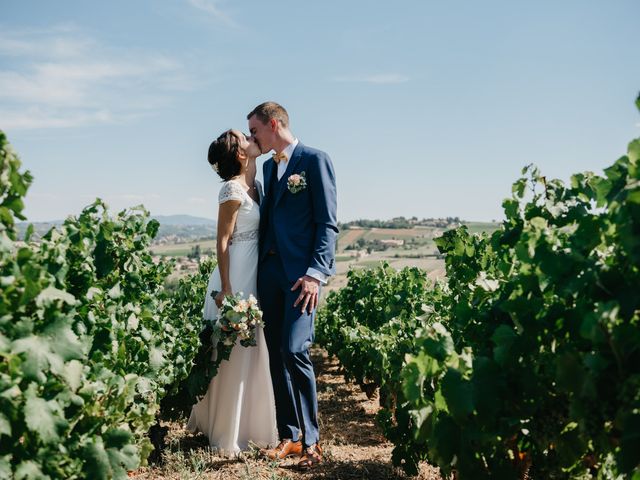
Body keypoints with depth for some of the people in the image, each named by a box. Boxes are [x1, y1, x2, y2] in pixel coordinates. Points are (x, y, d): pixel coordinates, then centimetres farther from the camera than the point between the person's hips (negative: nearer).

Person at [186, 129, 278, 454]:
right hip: (236, 276, -9)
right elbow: (222, 242, -15)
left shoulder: (255, 186, 11)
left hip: (255, 275, 9)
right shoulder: (232, 189, -13)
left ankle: (247, 424, 29)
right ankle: (227, 435, 13)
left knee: (251, 351, 15)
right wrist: (226, 289, -17)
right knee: (234, 353, 0)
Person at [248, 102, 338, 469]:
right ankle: (289, 436, 17)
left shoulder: (315, 160, -2)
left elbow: (328, 223, -8)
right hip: (269, 269, 7)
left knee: (295, 350, -14)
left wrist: (316, 273, -17)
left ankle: (311, 440, 0)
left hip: (301, 272, -7)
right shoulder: (268, 166, 20)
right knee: (277, 355, 7)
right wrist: (259, 268, 11)